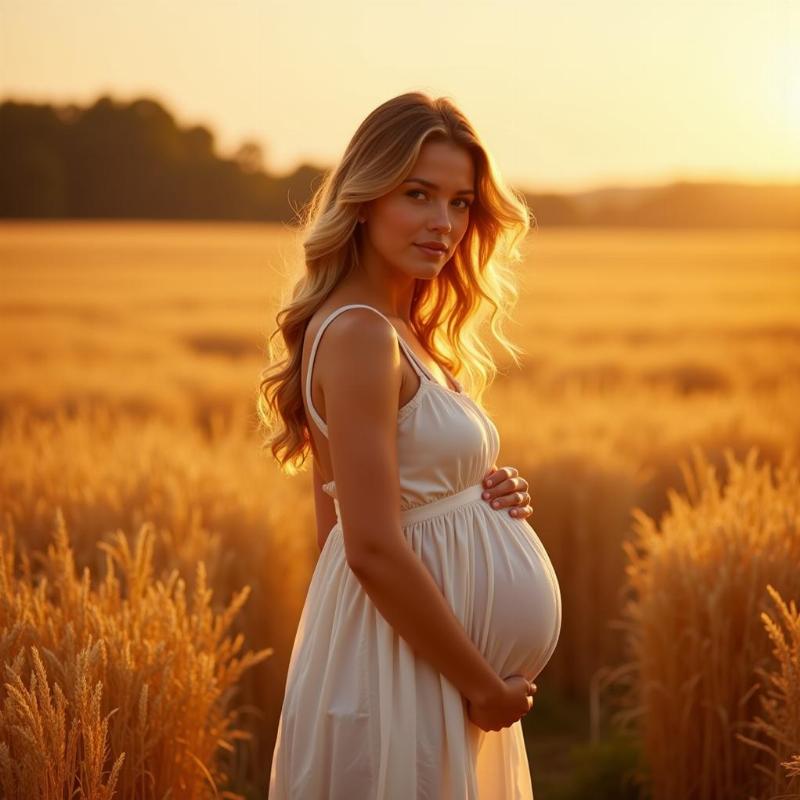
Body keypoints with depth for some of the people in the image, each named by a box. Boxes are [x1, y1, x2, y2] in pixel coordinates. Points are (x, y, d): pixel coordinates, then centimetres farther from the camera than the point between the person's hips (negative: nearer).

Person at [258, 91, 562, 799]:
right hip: (401, 669, -9)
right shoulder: (358, 334, -19)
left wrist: (496, 495, 1)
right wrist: (485, 686, -15)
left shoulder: (404, 332, 10)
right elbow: (373, 550, -23)